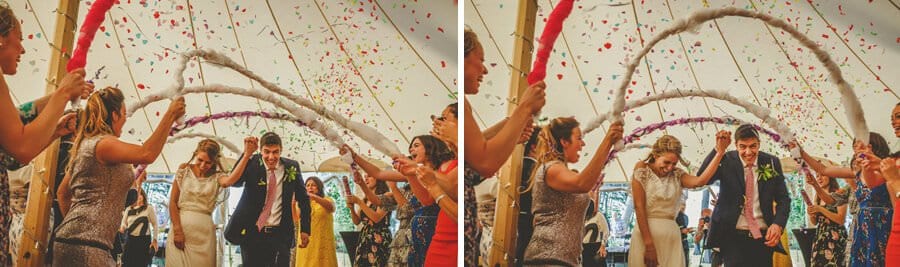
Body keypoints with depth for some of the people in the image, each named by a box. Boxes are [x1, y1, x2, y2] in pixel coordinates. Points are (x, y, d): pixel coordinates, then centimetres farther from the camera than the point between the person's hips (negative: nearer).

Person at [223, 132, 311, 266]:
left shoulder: (292, 167, 1)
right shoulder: (251, 164, -3)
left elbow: (303, 199, 10)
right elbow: (234, 182, -20)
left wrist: (305, 229, 6)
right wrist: (247, 153, -29)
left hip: (280, 235, 1)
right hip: (251, 233, -1)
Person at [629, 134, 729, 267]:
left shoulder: (677, 175, 9)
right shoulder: (642, 170, -2)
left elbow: (700, 181, -12)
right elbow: (639, 207, -10)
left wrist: (720, 151, -20)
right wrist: (649, 245, -18)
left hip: (672, 236, 4)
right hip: (645, 232, -3)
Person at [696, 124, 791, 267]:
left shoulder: (772, 163, 4)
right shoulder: (726, 161, -3)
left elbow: (783, 199, 7)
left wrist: (778, 224, -11)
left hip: (763, 237, 3)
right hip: (733, 237, -3)